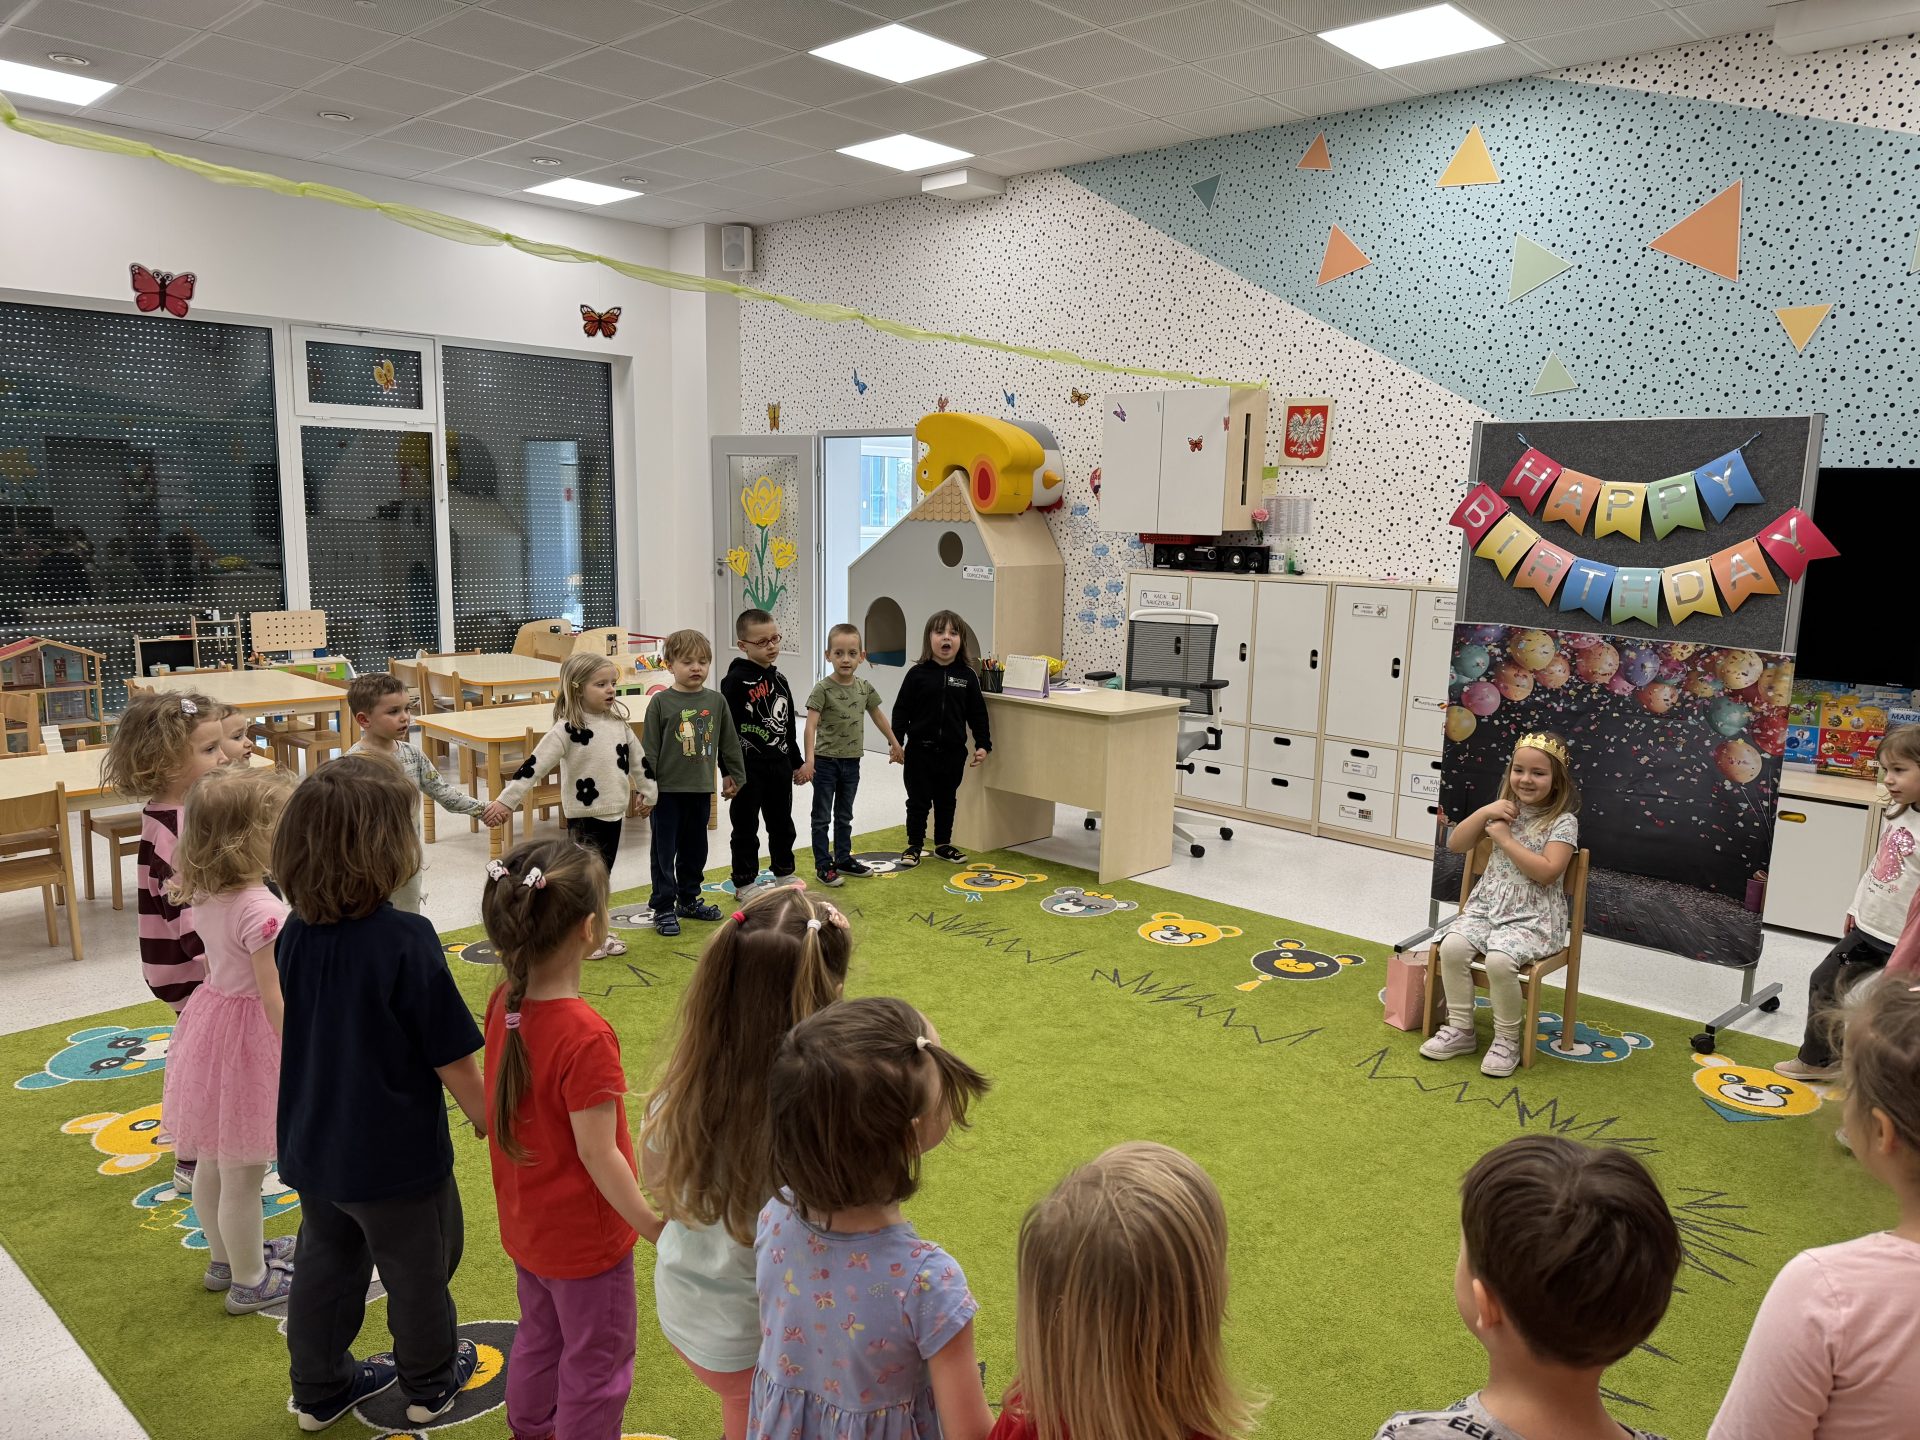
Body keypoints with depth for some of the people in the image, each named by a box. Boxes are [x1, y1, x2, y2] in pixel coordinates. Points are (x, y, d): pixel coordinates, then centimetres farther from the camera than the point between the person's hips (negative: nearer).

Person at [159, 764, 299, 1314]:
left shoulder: (205, 895, -4)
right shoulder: (261, 909, -29)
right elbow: (274, 998, -27)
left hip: (213, 1015, 9)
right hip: (250, 1037, -9)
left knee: (212, 1163, 25)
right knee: (243, 1176, 9)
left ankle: (226, 1257, 46)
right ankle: (251, 1282, 27)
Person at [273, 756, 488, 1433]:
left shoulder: (296, 933, -9)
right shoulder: (407, 941, -29)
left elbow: (297, 1033, 6)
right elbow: (454, 1061, -22)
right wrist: (490, 1122, -6)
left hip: (314, 1148, 5)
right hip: (397, 1155, -5)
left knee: (326, 1266, 25)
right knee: (417, 1273, 19)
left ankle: (320, 1389, 44)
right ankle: (429, 1382, 40)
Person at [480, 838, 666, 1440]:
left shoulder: (502, 1005, -11)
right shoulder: (586, 1039, -33)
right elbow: (596, 1152, -26)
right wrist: (654, 1226, -16)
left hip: (525, 1226, 8)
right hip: (585, 1238, -8)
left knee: (540, 1336, 31)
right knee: (597, 1364, 15)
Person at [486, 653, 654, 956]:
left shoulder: (619, 722, 2)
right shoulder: (568, 729, -17)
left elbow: (637, 760, 16)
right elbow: (534, 765, -20)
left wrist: (647, 793, 23)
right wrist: (506, 801, -24)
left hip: (614, 812, 6)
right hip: (584, 816, -6)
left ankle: (600, 932, 29)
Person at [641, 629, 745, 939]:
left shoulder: (716, 701, 2)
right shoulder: (661, 702, -7)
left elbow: (729, 743, 10)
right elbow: (649, 748, -7)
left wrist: (735, 776, 13)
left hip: (701, 789, 4)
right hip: (668, 789, -4)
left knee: (695, 849, 16)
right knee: (665, 850, 3)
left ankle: (688, 899, 31)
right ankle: (663, 908, 12)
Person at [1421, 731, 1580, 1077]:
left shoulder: (1563, 822, -6)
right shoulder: (1503, 812, 10)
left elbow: (1546, 872, -19)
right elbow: (1455, 845, 9)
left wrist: (1505, 838, -15)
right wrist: (1483, 813, -4)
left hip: (1533, 917, -5)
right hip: (1487, 906, 5)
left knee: (1499, 959, -32)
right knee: (1452, 946, -23)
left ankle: (1507, 1040, -9)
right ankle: (1460, 1029, -6)